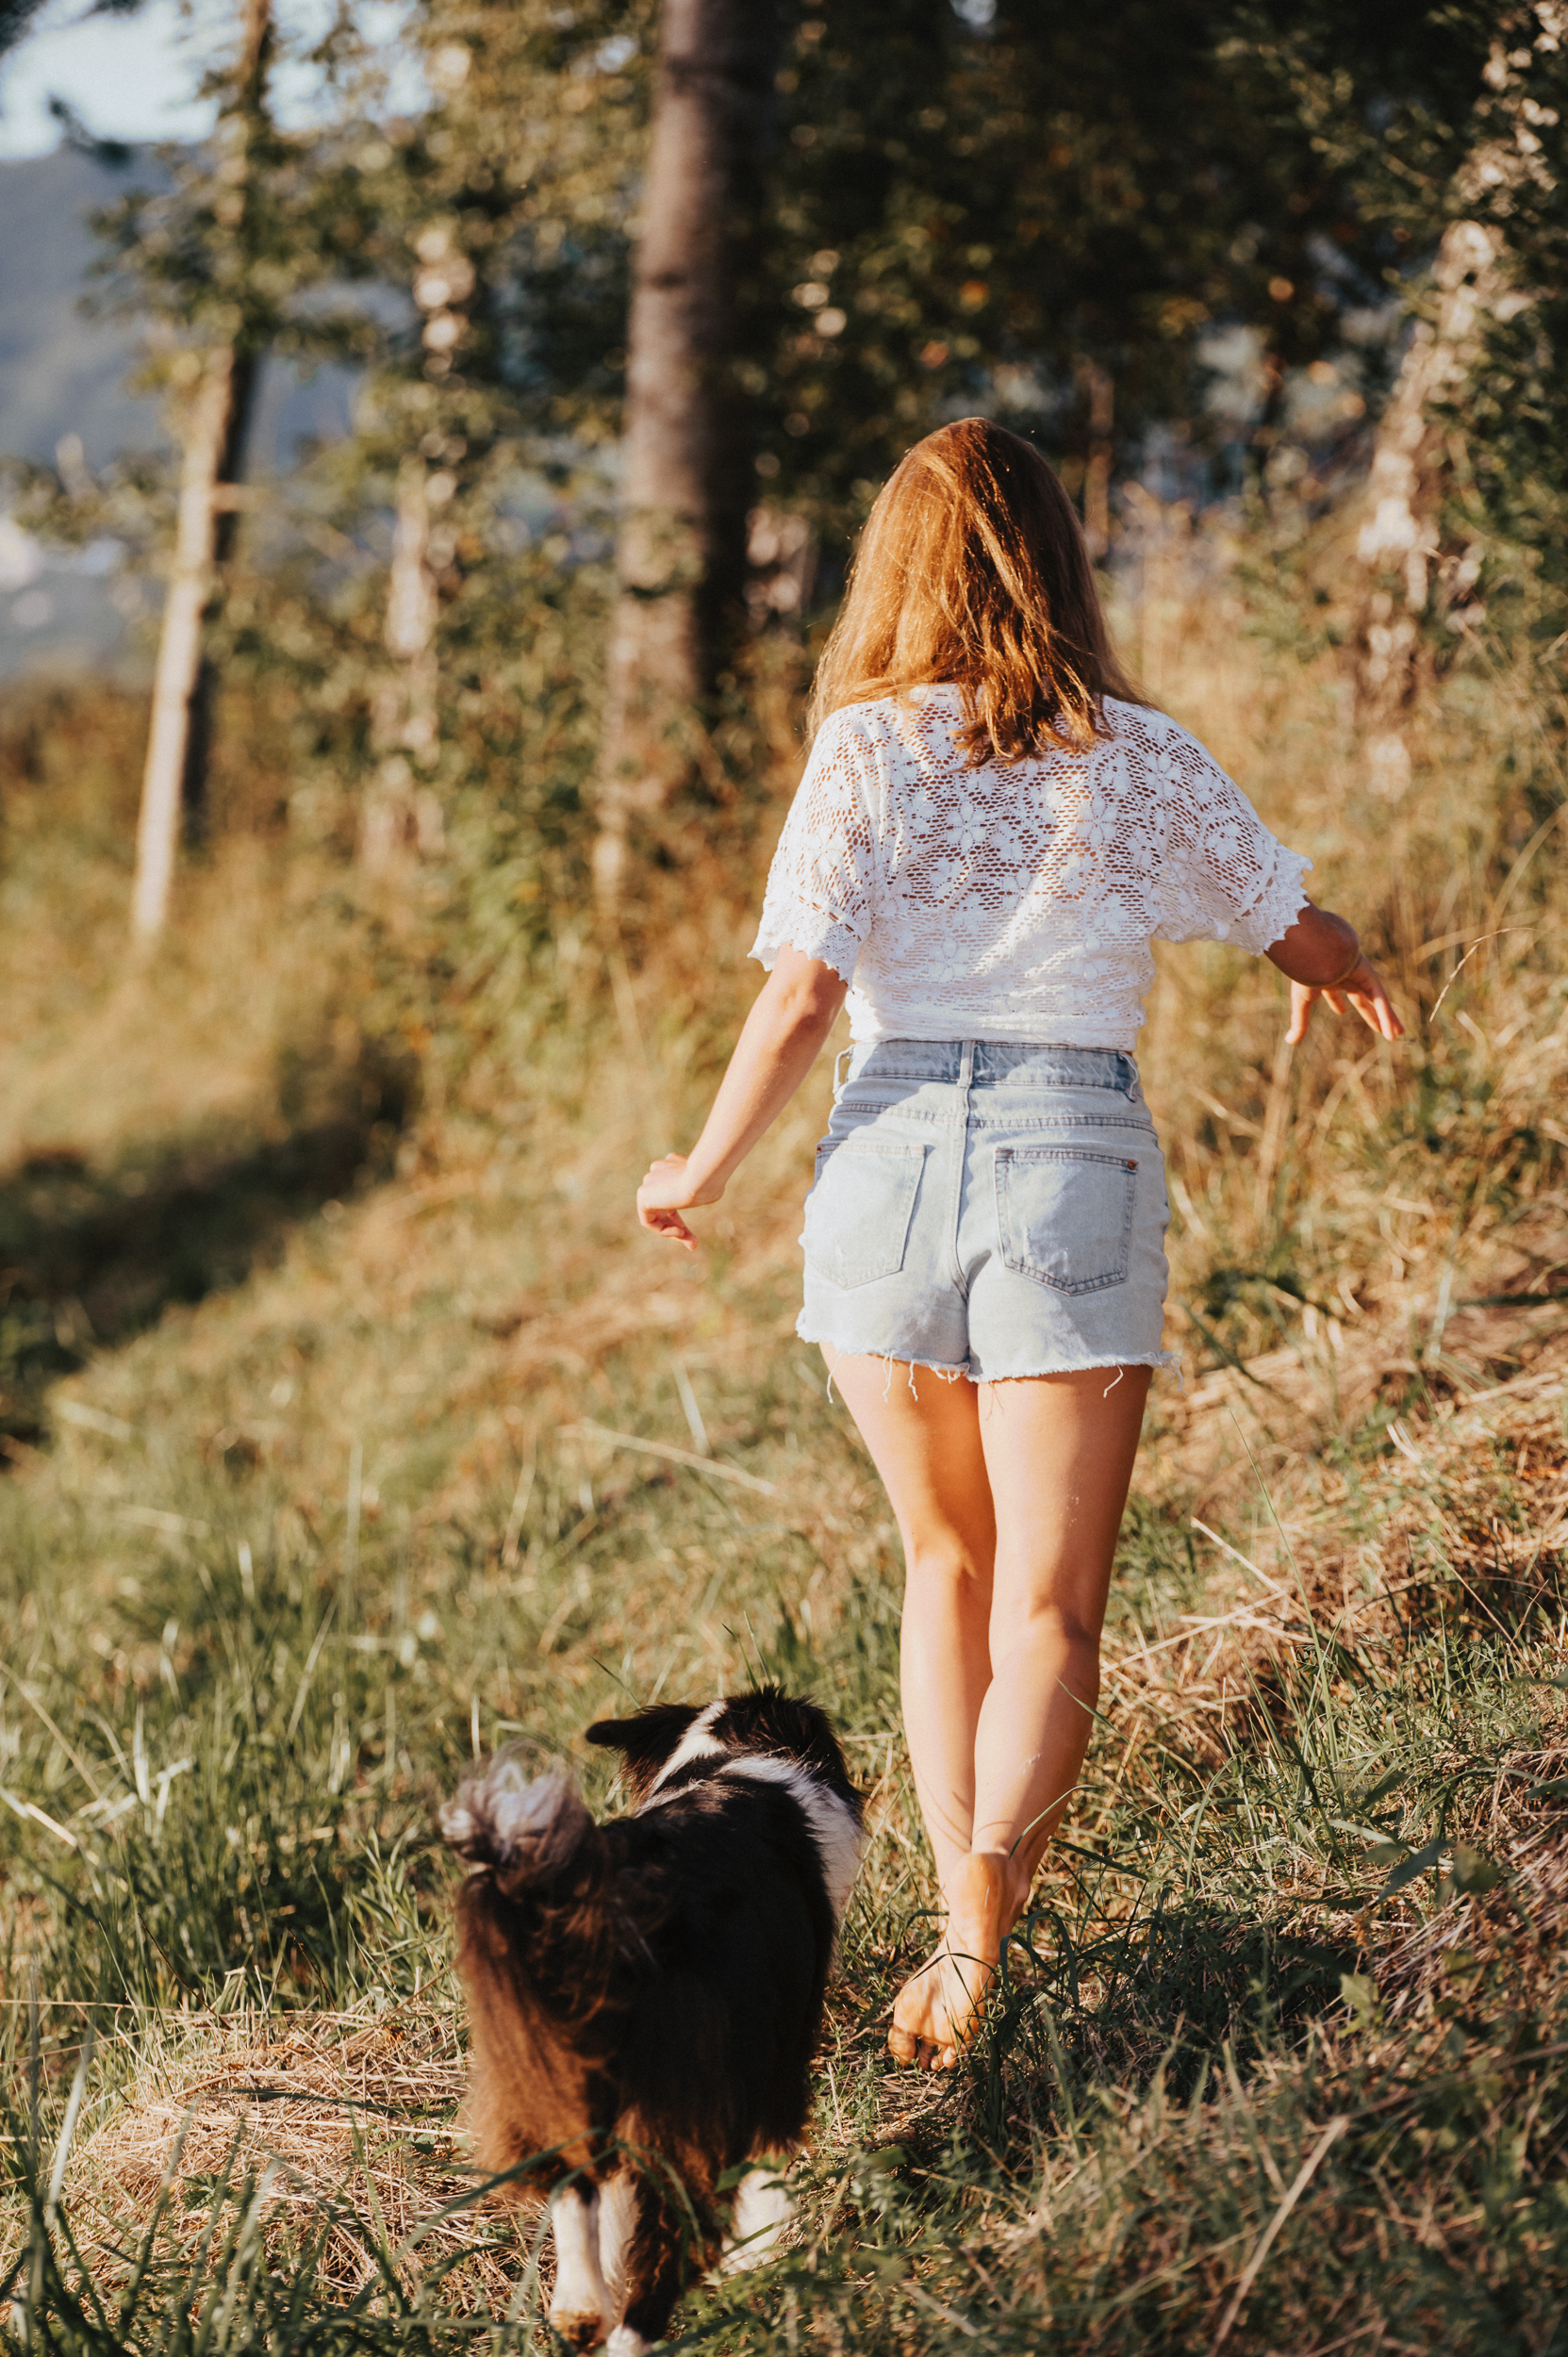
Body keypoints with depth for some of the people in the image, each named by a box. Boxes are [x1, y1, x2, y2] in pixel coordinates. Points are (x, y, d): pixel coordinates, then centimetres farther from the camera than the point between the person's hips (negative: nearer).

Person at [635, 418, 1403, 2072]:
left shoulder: (867, 751, -2)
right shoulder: (1139, 760, 3)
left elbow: (799, 1001, -9)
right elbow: (1308, 938, 13)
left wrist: (701, 1174, 5)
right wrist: (1344, 983, 37)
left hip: (891, 1152, 1)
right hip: (1075, 1161, -1)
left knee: (946, 1566, 19)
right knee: (1047, 1612, 3)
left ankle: (960, 1917, 14)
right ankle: (988, 1890, -21)